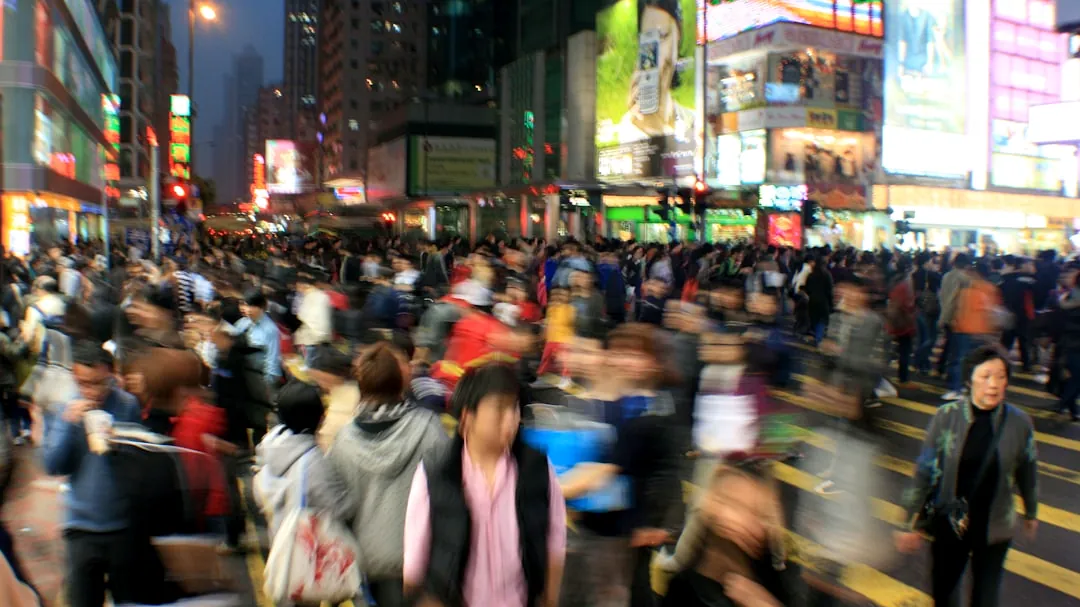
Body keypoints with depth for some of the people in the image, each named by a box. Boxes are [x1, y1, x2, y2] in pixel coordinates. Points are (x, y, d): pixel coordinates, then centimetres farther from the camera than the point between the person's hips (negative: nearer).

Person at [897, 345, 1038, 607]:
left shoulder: (1019, 423, -11)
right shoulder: (946, 417, -14)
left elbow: (1027, 472, 5)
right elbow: (924, 472, -9)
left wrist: (1031, 513, 18)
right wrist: (911, 524, -7)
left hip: (993, 529, 0)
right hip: (947, 525, 0)